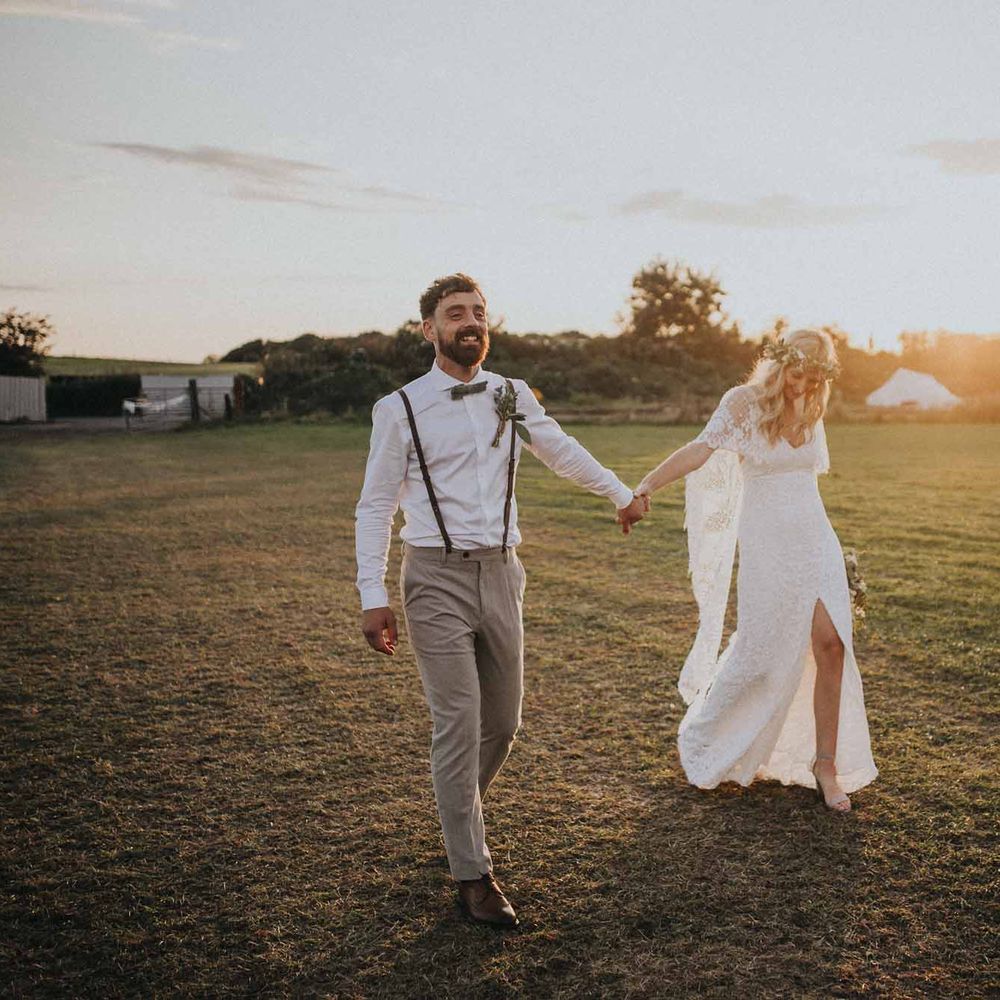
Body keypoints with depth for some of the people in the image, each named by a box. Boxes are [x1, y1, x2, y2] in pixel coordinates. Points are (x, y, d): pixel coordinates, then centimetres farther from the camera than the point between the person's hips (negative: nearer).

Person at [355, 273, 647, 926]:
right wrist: (374, 596, -9)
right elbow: (376, 507, -2)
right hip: (438, 579, -4)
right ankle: (473, 875, 11)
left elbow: (564, 452, 23)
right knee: (458, 725, -3)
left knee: (503, 722, 12)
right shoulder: (401, 409, -3)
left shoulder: (512, 396, 8)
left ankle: (460, 811, 40)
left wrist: (623, 494, 33)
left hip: (501, 573, 4)